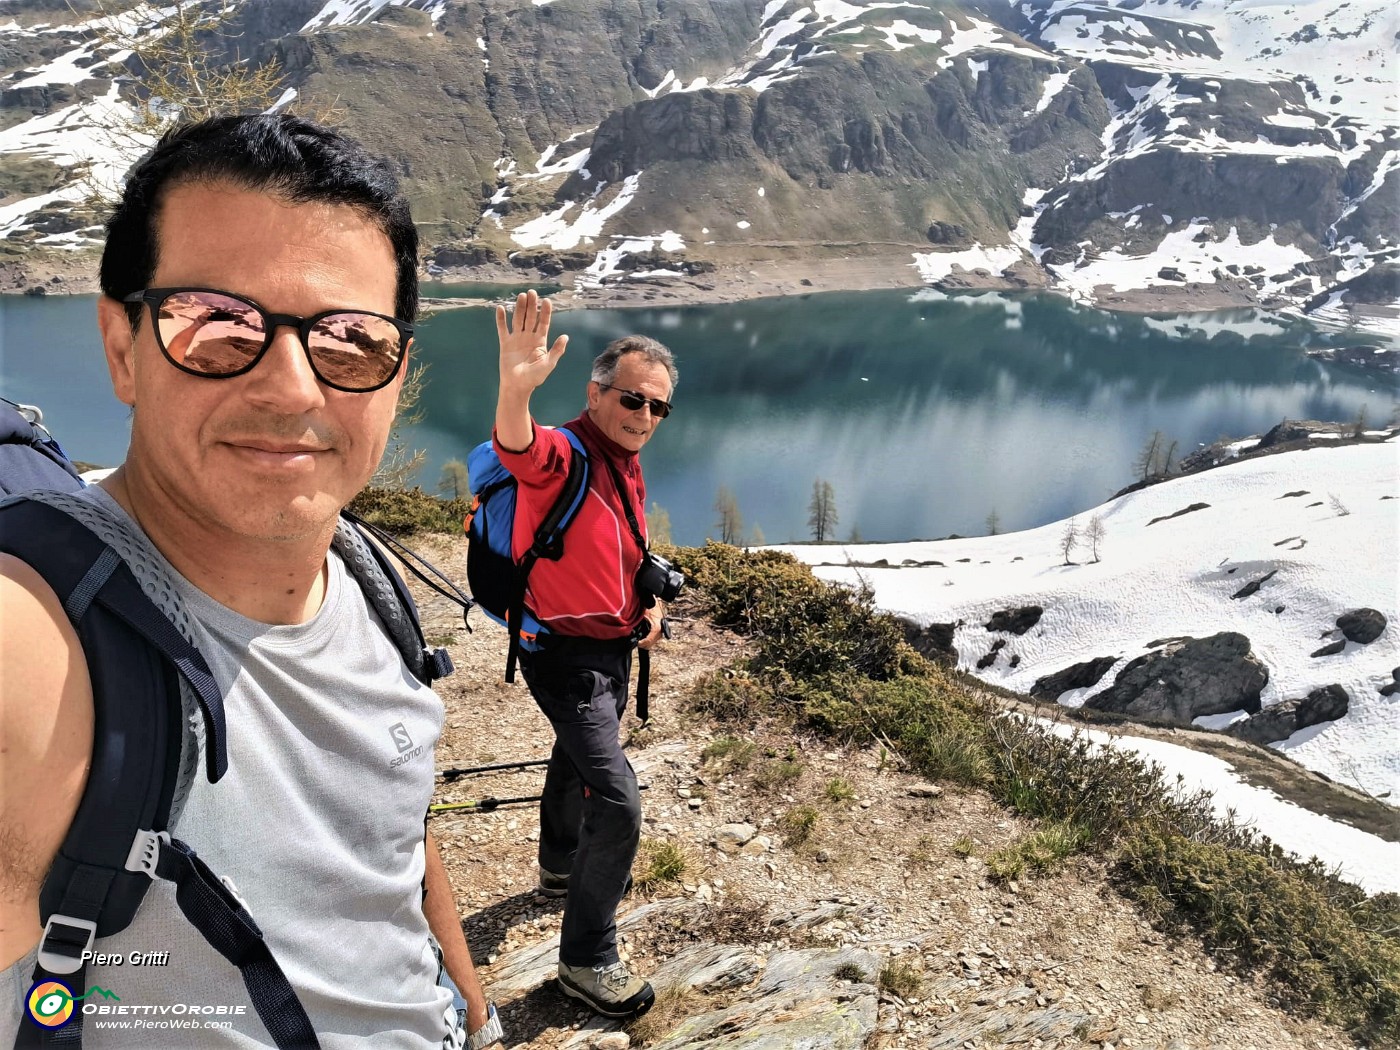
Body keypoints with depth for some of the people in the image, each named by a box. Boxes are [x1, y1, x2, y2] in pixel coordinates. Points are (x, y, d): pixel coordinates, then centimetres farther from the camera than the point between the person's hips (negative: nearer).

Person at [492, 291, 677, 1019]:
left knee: (578, 763, 29)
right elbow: (519, 450, -50)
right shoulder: (565, 454, -24)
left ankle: (561, 869, 55)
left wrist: (649, 602, 2)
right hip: (566, 657, -9)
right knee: (617, 802, -13)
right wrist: (515, 390, -71)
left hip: (611, 649, 9)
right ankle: (587, 960, 5)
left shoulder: (628, 466, 4)